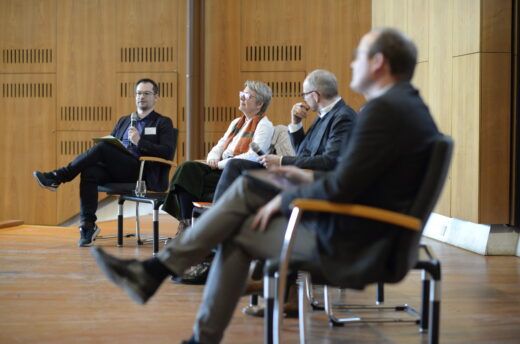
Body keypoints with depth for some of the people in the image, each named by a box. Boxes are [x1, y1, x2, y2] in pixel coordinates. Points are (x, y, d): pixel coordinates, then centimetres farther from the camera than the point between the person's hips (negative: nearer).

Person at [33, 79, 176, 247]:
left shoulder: (163, 123, 10)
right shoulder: (124, 121, 28)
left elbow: (168, 152, -6)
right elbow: (109, 144, 25)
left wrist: (140, 142, -16)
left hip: (141, 172, -5)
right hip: (117, 171, 5)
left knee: (102, 147, -27)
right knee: (89, 172, -28)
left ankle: (57, 177, -20)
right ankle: (87, 226, -26)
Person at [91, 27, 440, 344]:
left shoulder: (383, 109, -20)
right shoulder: (411, 104, 12)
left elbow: (342, 188, -23)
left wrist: (284, 200, -8)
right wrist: (312, 177, 13)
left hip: (352, 247, -9)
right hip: (369, 232, 9)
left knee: (238, 233, 4)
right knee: (245, 189, 8)